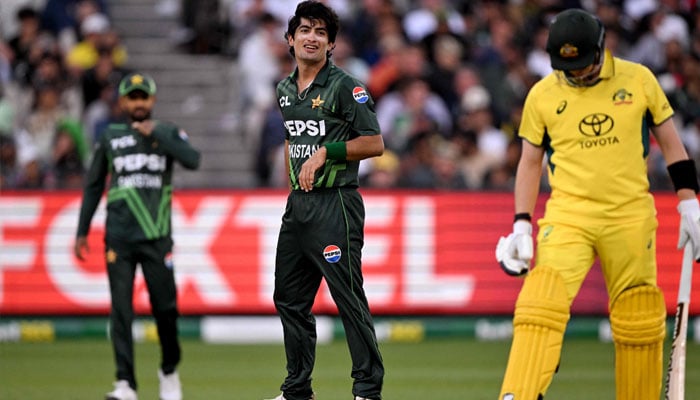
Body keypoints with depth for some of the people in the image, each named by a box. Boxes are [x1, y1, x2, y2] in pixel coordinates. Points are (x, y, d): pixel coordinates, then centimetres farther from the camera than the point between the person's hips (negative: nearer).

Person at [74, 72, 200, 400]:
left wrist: (155, 134, -9)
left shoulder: (169, 133, 8)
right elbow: (93, 186, 15)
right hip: (118, 236, 1)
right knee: (121, 309, -7)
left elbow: (193, 160, -11)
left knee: (166, 307, -1)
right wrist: (82, 231, 11)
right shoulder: (110, 137, 12)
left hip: (157, 236, -1)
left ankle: (169, 371, 22)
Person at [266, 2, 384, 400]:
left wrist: (326, 152, -16)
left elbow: (375, 143, -10)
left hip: (335, 205, -8)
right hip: (297, 203, 8)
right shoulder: (286, 90, 14)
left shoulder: (346, 87, -8)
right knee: (289, 299, 12)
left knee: (349, 299, -9)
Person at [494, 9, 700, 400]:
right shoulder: (542, 95, 2)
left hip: (631, 216, 1)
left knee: (639, 320, 3)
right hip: (567, 215, -1)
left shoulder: (638, 79, 1)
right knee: (541, 304, -18)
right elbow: (530, 161, 11)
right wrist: (522, 226, 4)